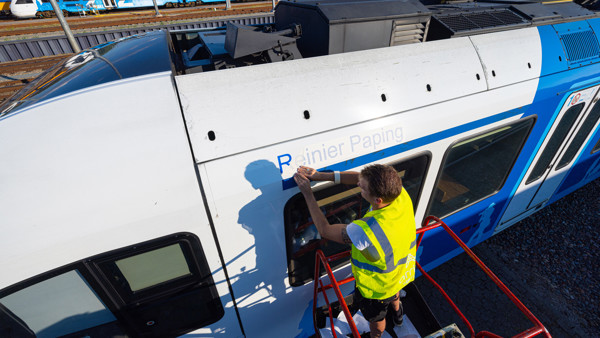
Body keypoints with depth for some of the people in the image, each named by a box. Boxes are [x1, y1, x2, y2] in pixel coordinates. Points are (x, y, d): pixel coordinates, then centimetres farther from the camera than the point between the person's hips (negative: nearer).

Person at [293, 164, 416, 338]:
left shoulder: (367, 231, -48)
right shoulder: (401, 194, -29)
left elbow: (324, 230, -31)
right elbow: (358, 177, -16)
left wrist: (307, 193, -24)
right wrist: (321, 175, -20)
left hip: (378, 287, -6)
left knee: (376, 319, 30)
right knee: (393, 294, 42)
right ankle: (397, 312, 75)